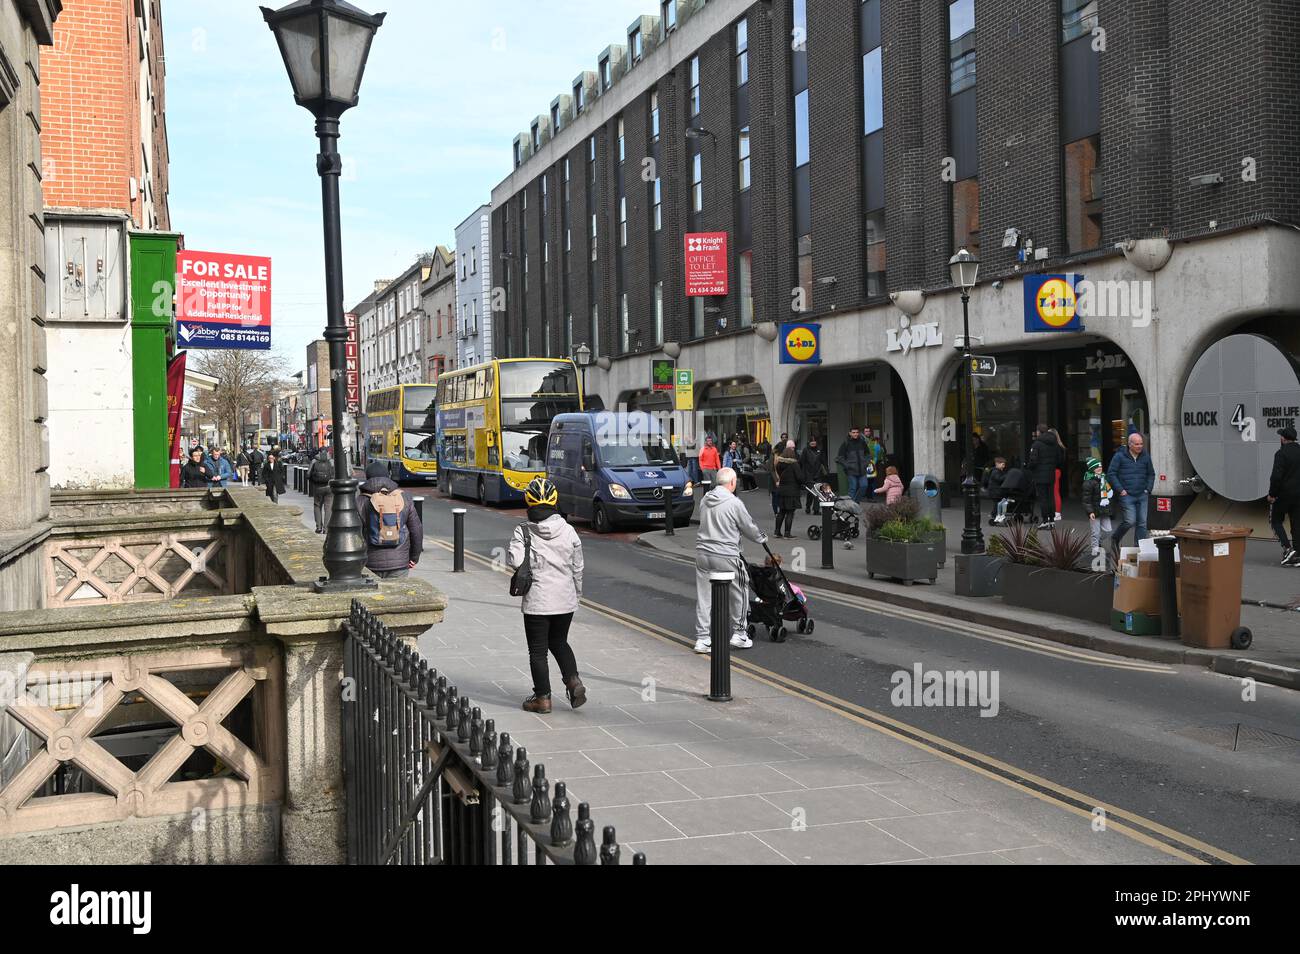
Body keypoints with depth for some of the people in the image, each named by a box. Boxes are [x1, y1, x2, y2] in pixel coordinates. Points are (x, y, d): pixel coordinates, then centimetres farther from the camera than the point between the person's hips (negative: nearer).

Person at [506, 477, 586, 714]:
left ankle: (543, 698, 12)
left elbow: (514, 561, -24)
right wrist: (576, 593, 19)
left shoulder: (523, 532, -12)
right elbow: (578, 568, 5)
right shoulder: (569, 531, -2)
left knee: (538, 650, 8)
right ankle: (573, 681, 6)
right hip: (565, 600, 4)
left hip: (536, 602, -3)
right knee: (559, 641, 23)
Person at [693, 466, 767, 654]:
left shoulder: (705, 500, 6)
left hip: (702, 553, 6)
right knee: (739, 592, 13)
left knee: (704, 596, 9)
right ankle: (738, 633, 19)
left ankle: (702, 638, 10)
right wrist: (762, 538, 19)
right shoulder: (734, 503, -11)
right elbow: (749, 528, -1)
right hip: (726, 556, -6)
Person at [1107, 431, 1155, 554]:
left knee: (1142, 523, 3)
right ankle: (1115, 540, 13)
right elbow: (1111, 474, -4)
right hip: (1127, 495, -5)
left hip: (1142, 495, 5)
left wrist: (1148, 489, 8)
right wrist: (1120, 489, -9)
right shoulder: (1120, 456, -6)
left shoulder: (1145, 456, 8)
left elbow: (1151, 474, 20)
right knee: (1130, 521, -12)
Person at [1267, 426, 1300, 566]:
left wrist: (1272, 494, -12)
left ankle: (1287, 548, -10)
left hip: (1283, 493, -6)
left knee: (1275, 520, 8)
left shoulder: (1281, 453, -14)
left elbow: (1276, 476, -21)